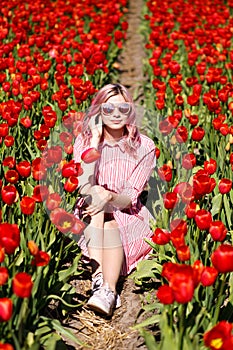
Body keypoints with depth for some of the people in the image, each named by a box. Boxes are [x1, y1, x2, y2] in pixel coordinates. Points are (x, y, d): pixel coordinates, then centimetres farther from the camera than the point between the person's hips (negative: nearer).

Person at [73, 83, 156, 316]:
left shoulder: (144, 146, -6)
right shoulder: (85, 140, -2)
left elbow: (129, 198, -12)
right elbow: (84, 187, -17)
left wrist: (109, 196, -35)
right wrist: (95, 141, -19)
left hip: (127, 216, -1)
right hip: (92, 215, 2)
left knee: (110, 226, -33)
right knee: (94, 196, -31)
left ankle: (108, 290, -44)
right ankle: (99, 279, -41)